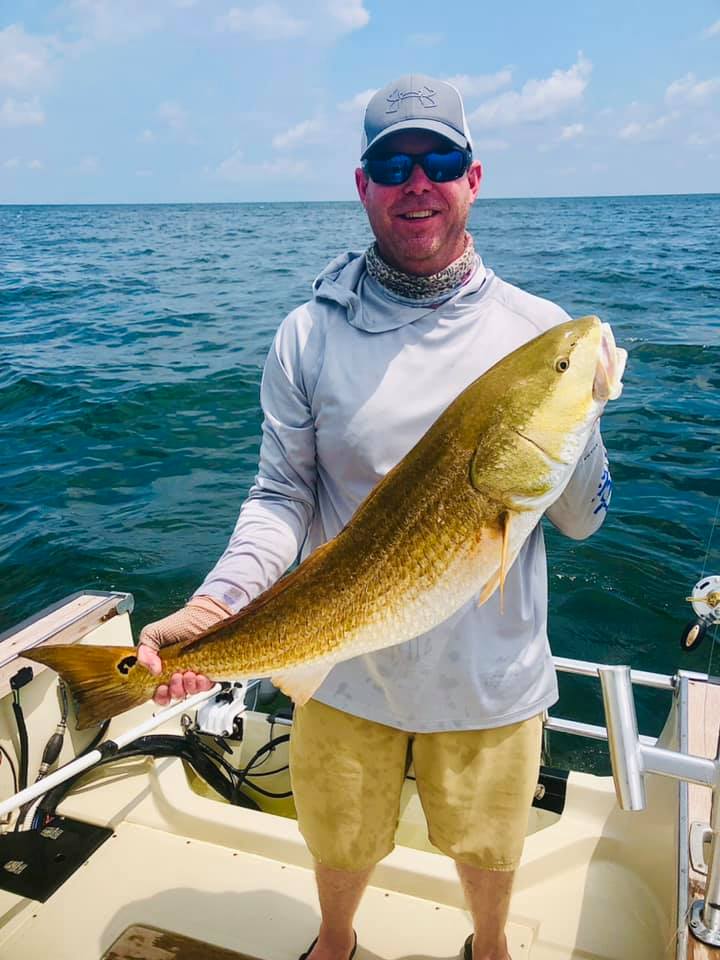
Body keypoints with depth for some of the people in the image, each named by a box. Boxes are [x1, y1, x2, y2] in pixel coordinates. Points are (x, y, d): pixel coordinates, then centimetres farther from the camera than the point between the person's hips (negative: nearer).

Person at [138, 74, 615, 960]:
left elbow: (582, 518, -6)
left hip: (492, 675, 1)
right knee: (340, 843, 25)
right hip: (345, 669, 0)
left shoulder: (537, 329, -8)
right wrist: (211, 606, -24)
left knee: (488, 845, 25)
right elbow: (282, 496, -8)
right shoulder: (309, 334, -8)